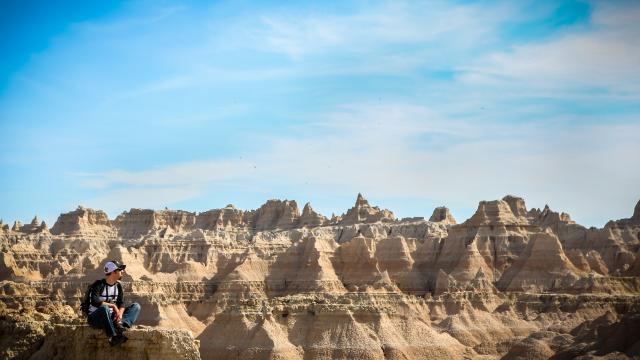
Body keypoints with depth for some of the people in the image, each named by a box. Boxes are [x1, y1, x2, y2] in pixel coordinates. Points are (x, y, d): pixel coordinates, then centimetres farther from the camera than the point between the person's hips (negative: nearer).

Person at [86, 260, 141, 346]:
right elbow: (94, 301, -26)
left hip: (112, 317, 7)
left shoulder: (118, 286, 9)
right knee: (104, 308, -41)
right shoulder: (99, 285, -12)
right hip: (96, 317, -6)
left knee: (136, 306, -8)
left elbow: (121, 303, 3)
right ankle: (113, 336, -42)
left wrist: (120, 313, -19)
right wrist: (112, 305, -21)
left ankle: (121, 323, -36)